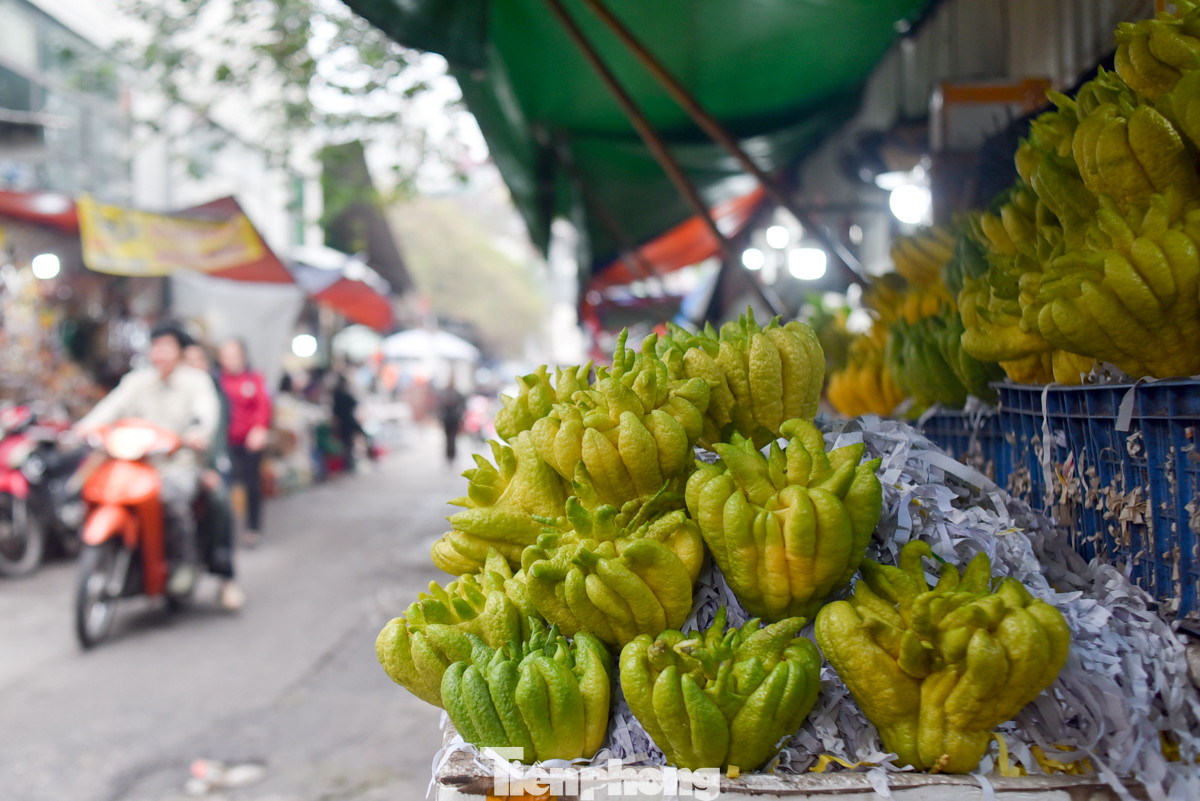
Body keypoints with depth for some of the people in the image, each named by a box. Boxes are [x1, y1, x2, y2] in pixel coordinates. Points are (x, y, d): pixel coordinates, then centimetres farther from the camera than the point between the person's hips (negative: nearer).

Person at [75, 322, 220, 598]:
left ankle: (183, 562, -15)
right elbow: (114, 404, -1)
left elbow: (208, 411, -14)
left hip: (181, 463, -4)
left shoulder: (196, 381, 4)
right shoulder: (137, 380, 14)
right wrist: (87, 425, -21)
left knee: (171, 496, -33)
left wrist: (199, 433, -37)